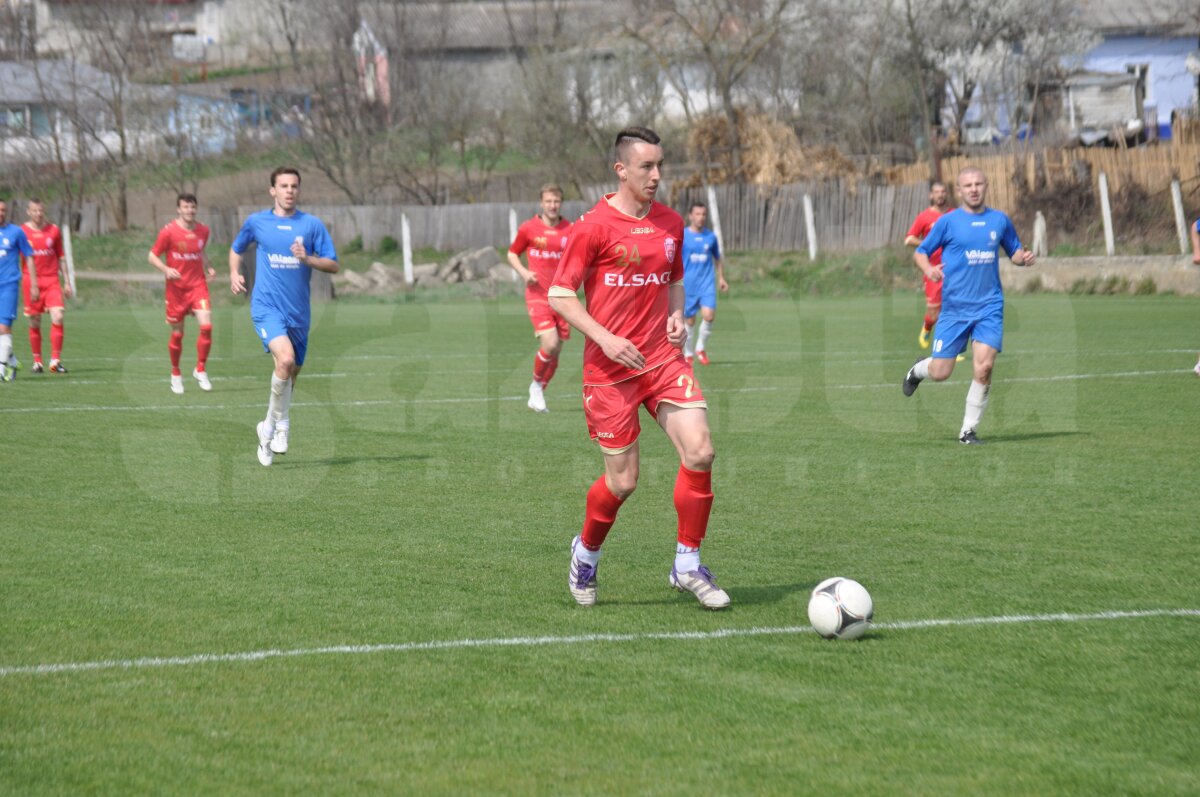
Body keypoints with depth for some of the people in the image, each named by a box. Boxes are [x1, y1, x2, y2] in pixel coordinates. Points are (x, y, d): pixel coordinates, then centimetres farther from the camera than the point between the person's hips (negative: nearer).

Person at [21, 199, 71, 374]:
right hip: (31, 281, -1)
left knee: (58, 317, -13)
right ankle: (37, 361, 13)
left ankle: (55, 360, -10)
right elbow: (26, 259, 1)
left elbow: (61, 257, 15)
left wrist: (66, 281, 10)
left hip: (52, 280, 1)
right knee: (34, 323, 2)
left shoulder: (54, 230, 8)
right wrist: (32, 285, -7)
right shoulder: (22, 231, 1)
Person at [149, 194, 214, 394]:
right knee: (177, 333, 5)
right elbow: (153, 256, -3)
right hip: (176, 287, -2)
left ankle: (200, 370, 0)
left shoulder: (203, 231, 5)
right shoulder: (169, 231, -8)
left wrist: (209, 267, 5)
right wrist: (166, 269, -21)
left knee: (206, 326, -16)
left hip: (198, 285, 2)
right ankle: (175, 374, 26)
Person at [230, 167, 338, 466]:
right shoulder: (257, 222, 4)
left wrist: (307, 258, -16)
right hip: (267, 307, -3)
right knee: (285, 359, -26)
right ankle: (281, 423, -8)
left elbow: (333, 265, 1)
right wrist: (234, 273, 5)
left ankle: (269, 428, 32)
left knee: (291, 375, 10)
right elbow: (236, 249, 23)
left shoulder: (312, 225, 3)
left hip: (298, 312, 3)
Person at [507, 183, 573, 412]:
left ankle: (537, 396, 26)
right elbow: (512, 254, 11)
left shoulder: (570, 230, 4)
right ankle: (536, 384, 8)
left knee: (555, 352, 6)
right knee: (550, 345, -19)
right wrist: (524, 272, -6)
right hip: (538, 296, -3)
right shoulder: (528, 229, -1)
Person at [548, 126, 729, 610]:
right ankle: (586, 553, 29)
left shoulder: (670, 224, 9)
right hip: (610, 367, -5)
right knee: (622, 482, -2)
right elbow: (559, 295, -7)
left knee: (700, 452, -14)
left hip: (663, 359, 5)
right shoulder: (593, 227, -9)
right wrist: (605, 338, -17)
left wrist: (677, 316, 4)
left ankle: (688, 566, 1)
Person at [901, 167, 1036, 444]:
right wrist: (929, 269, -18)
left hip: (989, 307, 1)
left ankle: (968, 430, -1)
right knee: (940, 373, -1)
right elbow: (920, 252, 4)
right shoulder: (948, 222, -1)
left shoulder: (999, 220, 7)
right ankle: (919, 369, 37)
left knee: (984, 367, -16)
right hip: (955, 308, -1)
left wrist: (1024, 257, -2)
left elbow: (1014, 250, 21)